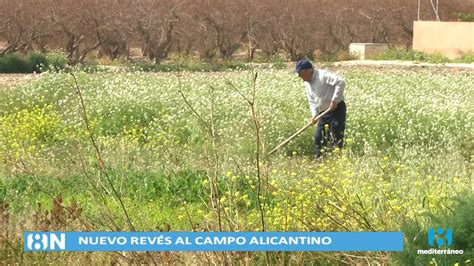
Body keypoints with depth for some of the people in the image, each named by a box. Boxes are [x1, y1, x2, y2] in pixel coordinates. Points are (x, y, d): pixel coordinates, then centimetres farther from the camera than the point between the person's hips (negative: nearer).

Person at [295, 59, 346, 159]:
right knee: (318, 138, 7)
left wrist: (335, 100, -27)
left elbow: (341, 82, -29)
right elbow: (312, 101, 11)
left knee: (337, 137, -10)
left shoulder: (323, 75, -18)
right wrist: (314, 115, -6)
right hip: (324, 112, 9)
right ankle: (319, 158, 16)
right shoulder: (307, 83, 9)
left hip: (337, 109, -9)